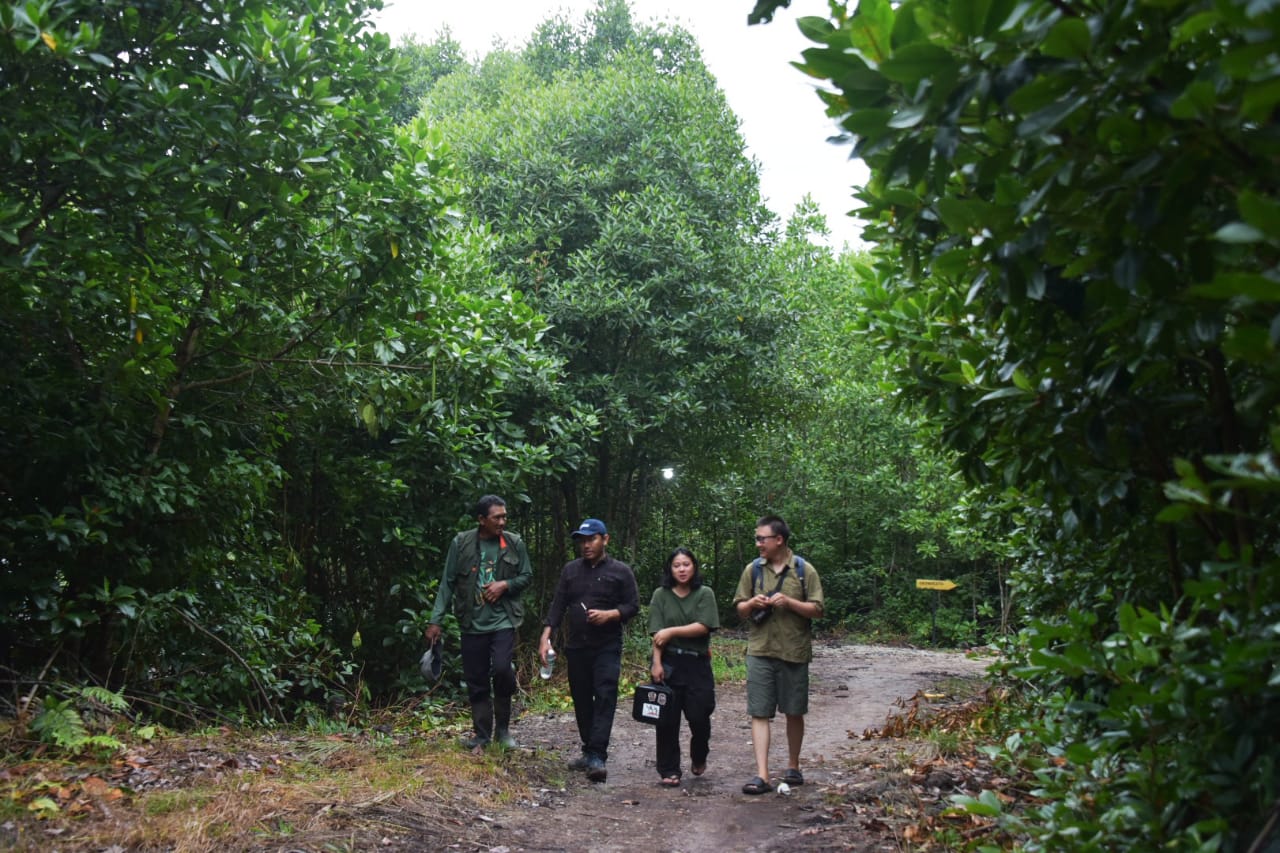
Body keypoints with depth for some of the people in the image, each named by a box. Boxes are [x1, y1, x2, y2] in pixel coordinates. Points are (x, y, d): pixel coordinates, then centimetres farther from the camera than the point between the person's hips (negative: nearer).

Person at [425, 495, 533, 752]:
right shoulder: (461, 543, -3)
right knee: (476, 681, 6)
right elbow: (447, 583, 0)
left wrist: (505, 584, -11)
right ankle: (482, 733, 23)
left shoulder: (515, 543, -1)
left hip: (504, 619, -1)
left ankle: (503, 726, 7)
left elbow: (527, 576, 9)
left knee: (502, 669, -17)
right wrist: (436, 620, -3)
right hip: (472, 622, 1)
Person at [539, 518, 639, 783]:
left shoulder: (621, 571, 1)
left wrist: (609, 614, -18)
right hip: (576, 646, 4)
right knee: (582, 700, 9)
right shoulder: (570, 570, 10)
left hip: (607, 647, -4)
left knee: (604, 699, -12)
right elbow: (557, 605, 7)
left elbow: (632, 606, 0)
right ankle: (589, 751, 19)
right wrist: (546, 637, -4)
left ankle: (598, 756, -15)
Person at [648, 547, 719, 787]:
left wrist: (672, 631, -11)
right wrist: (656, 663, -12)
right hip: (668, 663, 0)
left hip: (697, 663, 0)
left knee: (699, 716, -1)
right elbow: (657, 633, -3)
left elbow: (703, 627, -9)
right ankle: (669, 771, 11)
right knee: (667, 719, 1)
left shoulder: (705, 594, 4)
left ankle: (699, 758, 29)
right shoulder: (661, 595, 4)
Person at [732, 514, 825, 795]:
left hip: (794, 652, -1)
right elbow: (739, 610, 11)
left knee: (794, 712, 11)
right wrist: (752, 604, -10)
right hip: (760, 651, 1)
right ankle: (762, 775, -4)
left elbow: (816, 610, -3)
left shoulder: (804, 570, -1)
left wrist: (789, 602, -18)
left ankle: (793, 767, 29)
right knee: (759, 713, -5)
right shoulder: (753, 569, 6)